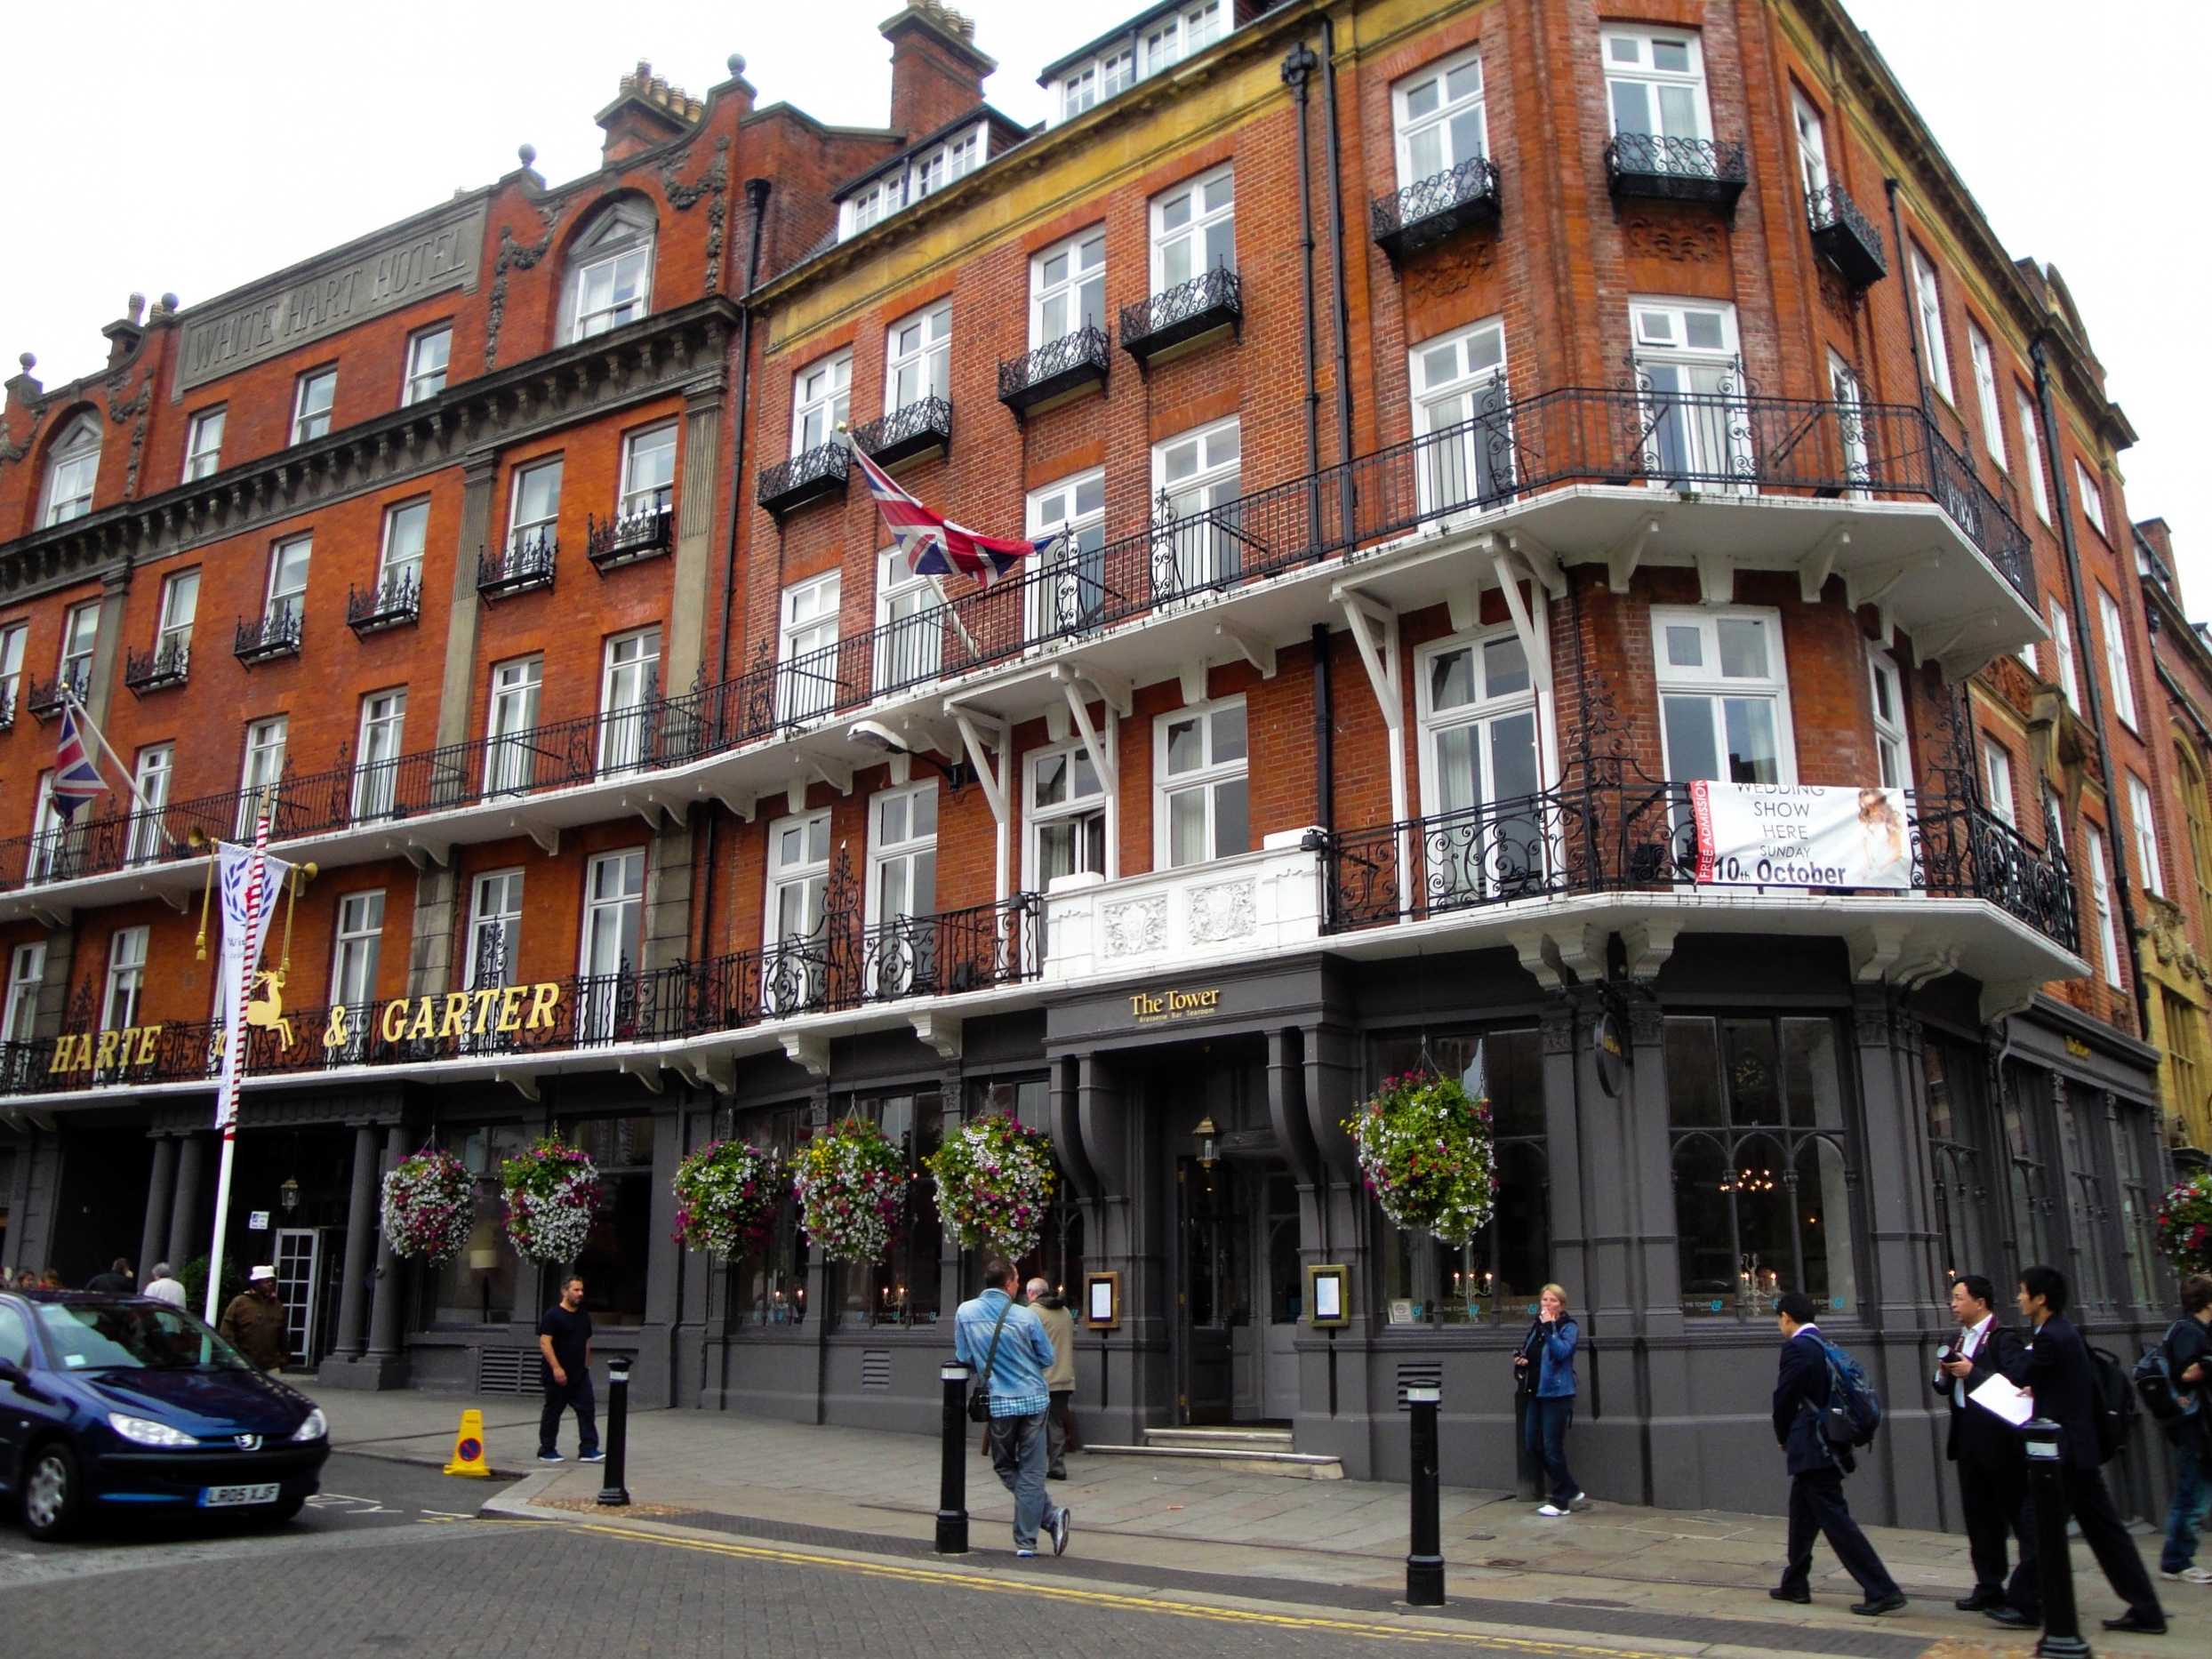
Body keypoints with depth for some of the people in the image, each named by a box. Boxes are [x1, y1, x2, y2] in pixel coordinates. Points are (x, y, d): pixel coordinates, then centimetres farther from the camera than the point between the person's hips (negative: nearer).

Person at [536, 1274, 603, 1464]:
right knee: (552, 1412, 4)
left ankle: (589, 1449, -1)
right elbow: (544, 1343, -15)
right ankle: (546, 1450, 16)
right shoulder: (553, 1315, -9)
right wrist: (556, 1368, -21)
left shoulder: (584, 1317, 13)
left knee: (587, 1410, -1)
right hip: (558, 1375, -6)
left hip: (580, 1375, 6)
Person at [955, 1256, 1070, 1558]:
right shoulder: (1025, 1316, -9)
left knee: (1005, 1466, 17)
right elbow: (1048, 1358, 2)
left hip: (999, 1403, 1)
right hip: (1034, 1400, -1)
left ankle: (1051, 1515, 6)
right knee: (1031, 1472, 6)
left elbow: (963, 1357, 4)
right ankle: (1025, 1541, 5)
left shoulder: (965, 1312, -5)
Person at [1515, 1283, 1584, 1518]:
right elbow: (1528, 1353, 24)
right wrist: (1521, 1360, 4)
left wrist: (1549, 1328, -25)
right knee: (1534, 1445, 9)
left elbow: (1562, 1351, -24)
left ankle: (1560, 1502, 11)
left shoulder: (1568, 1328, -7)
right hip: (1536, 1393, 8)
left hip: (1557, 1393, -8)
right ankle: (1572, 1491, 23)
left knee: (1552, 1447, -3)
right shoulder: (1535, 1326, 12)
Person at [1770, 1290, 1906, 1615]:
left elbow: (1785, 1398, -14)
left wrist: (1784, 1438, 4)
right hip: (1829, 1446, 10)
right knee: (1802, 1515, 18)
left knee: (1835, 1519, -7)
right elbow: (1827, 1395, 15)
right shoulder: (1826, 1346, 12)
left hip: (1811, 1450, -10)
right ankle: (1795, 1584, 27)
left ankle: (1882, 1590, -8)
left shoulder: (1796, 1348, -15)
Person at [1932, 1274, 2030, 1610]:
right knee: (1979, 1518, 11)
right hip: (1968, 1440, 8)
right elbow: (1945, 1387, 19)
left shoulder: (2004, 1339, -10)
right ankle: (1989, 1587, 18)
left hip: (1999, 1441, -8)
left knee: (2020, 1516, 0)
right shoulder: (1958, 1341, 15)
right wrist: (1944, 1375, -2)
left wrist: (1973, 1372, -21)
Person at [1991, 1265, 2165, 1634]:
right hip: (2082, 1448, 10)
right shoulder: (2066, 1334, 13)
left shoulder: (2051, 1338, -18)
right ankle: (2145, 1611, 13)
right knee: (2103, 1528, 11)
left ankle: (2024, 1603, 6)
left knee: (2037, 1526, -1)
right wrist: (2036, 1390, 9)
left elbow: (2011, 1380, -14)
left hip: (2064, 1451, -10)